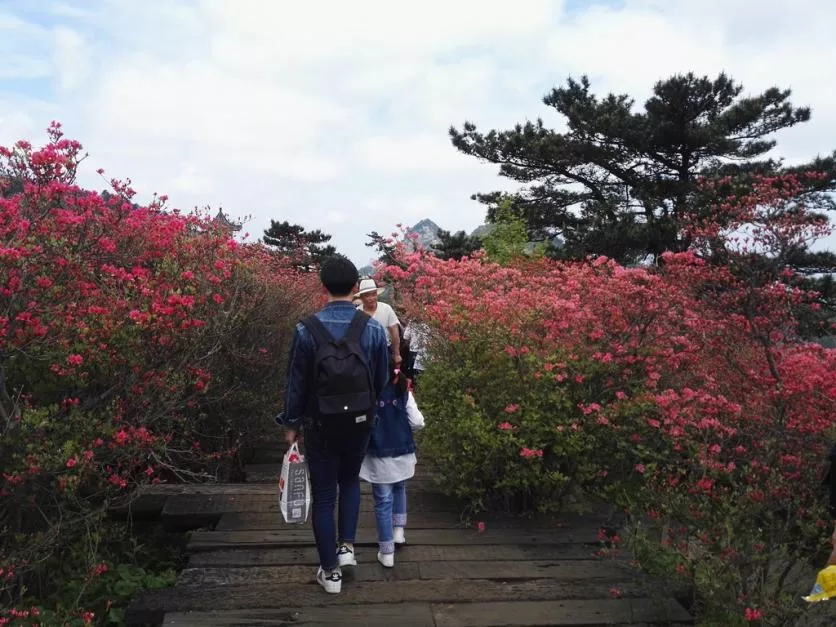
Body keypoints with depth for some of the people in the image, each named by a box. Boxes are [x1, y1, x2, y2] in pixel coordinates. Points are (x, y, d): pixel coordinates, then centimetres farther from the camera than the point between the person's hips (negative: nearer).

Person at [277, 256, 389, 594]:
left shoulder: (306, 329, -13)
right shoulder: (373, 328, -9)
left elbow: (296, 382, -6)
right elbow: (383, 381, 1)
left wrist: (291, 423, 7)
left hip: (320, 424, -1)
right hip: (359, 422, 2)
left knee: (323, 496, 12)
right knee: (350, 481, 28)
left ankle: (331, 572, 20)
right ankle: (346, 545, 20)